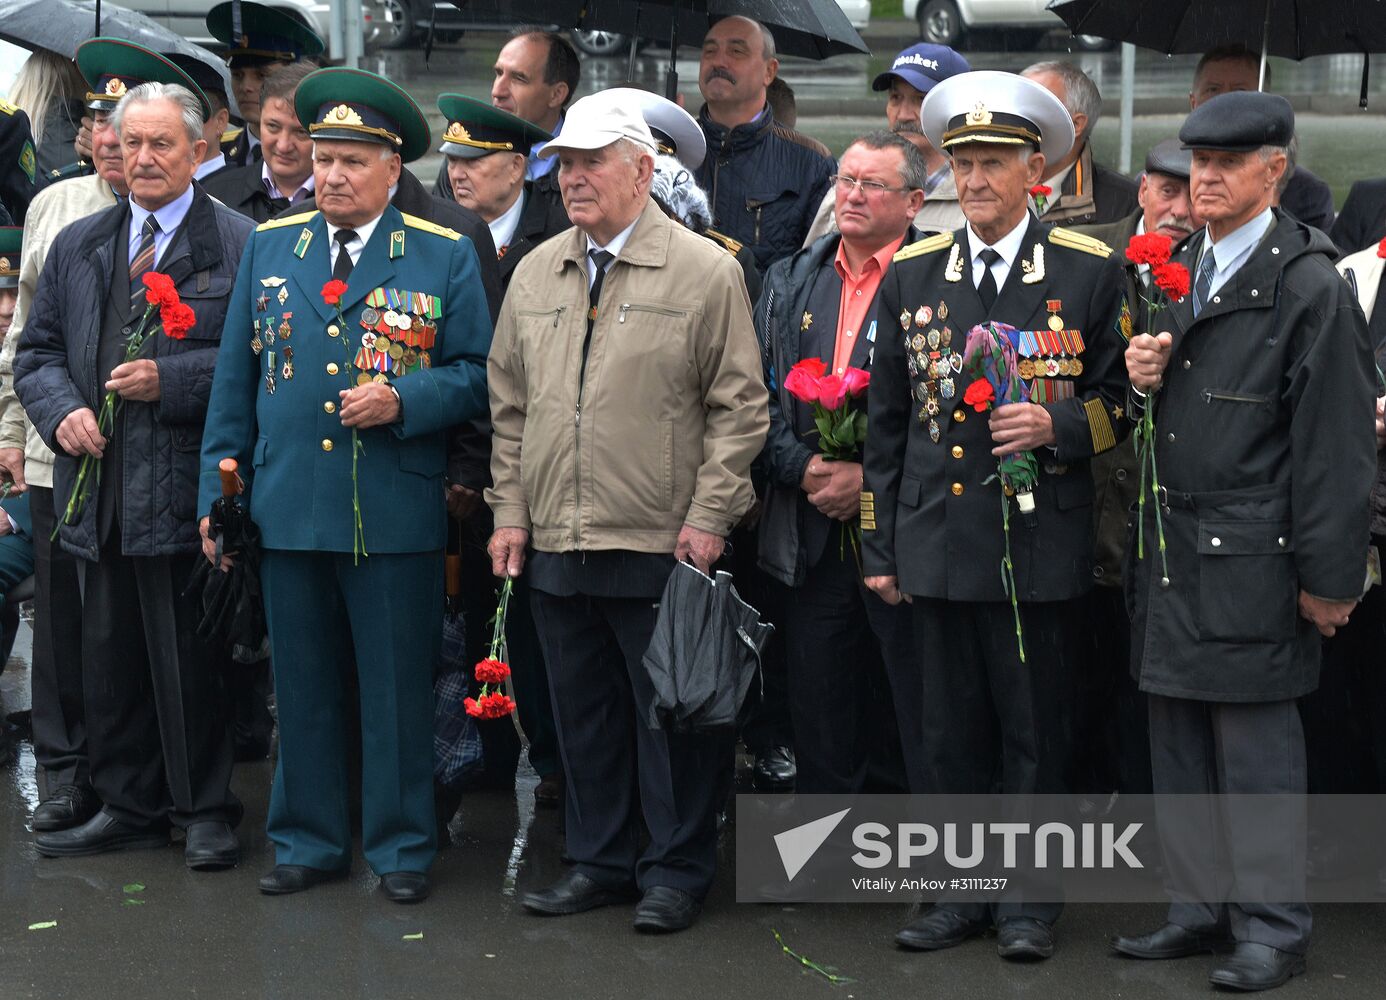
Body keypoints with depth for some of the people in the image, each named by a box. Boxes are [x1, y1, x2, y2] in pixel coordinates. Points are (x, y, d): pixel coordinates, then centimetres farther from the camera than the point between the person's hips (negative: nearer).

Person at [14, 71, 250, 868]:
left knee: (189, 660, 0)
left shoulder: (239, 245, -2)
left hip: (183, 492, -5)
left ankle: (205, 813, 13)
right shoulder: (78, 246, 15)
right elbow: (38, 350, 18)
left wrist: (169, 381, -17)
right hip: (99, 488, 5)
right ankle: (130, 807, 23)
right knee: (111, 655, 11)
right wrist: (63, 411, -2)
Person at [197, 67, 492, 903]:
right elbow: (236, 380, 13)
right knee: (303, 687, 10)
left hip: (396, 515, -3)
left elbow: (477, 377, 1)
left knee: (399, 690, 4)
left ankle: (402, 846, 16)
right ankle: (311, 841, 22)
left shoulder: (445, 257, 1)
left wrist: (402, 401, -17)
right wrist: (217, 490, 9)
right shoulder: (269, 248, 10)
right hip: (288, 511, 3)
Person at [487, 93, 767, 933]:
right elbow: (511, 404, 16)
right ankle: (600, 861, 25)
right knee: (583, 709, 13)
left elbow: (738, 406, -5)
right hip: (556, 542, 5)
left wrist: (708, 516, -10)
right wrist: (510, 510, 9)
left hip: (662, 547, -5)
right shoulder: (535, 274, 12)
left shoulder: (705, 271, -4)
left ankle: (678, 870, 14)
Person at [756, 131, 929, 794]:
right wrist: (804, 467, -7)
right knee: (818, 713, 11)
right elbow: (760, 396, 9)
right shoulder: (791, 283, 13)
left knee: (921, 715, -1)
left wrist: (872, 479, -17)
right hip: (813, 535, 5)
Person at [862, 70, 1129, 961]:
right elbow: (888, 420, 12)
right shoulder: (911, 276, 8)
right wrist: (880, 546, 10)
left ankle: (1030, 902, 16)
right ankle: (966, 892, 21)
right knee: (951, 731, 9)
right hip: (939, 545, 3)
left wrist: (1059, 428, -16)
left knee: (1036, 733, 4)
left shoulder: (1091, 271, 0)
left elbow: (1125, 400, 5)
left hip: (1042, 545, -3)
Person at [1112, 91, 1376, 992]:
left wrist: (1330, 578, -14)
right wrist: (1141, 380, -1)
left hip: (1251, 559, -7)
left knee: (1255, 743, -2)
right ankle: (1200, 908, 23)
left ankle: (1273, 926, 8)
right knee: (1179, 739, 12)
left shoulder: (1310, 287, -9)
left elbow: (1336, 442, -11)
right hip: (1171, 547, 7)